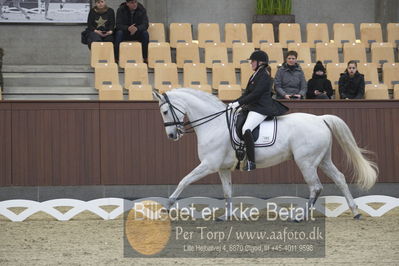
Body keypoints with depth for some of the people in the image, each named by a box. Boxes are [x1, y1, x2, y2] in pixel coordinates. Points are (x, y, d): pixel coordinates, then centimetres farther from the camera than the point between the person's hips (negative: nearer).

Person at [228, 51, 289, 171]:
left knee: (246, 129, -30)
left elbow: (255, 94, -20)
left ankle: (251, 162, -33)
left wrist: (239, 103, -19)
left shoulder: (264, 76, -11)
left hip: (261, 109, -12)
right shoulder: (254, 76, 19)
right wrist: (234, 103, 6)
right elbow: (247, 93, 19)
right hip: (253, 107, 12)